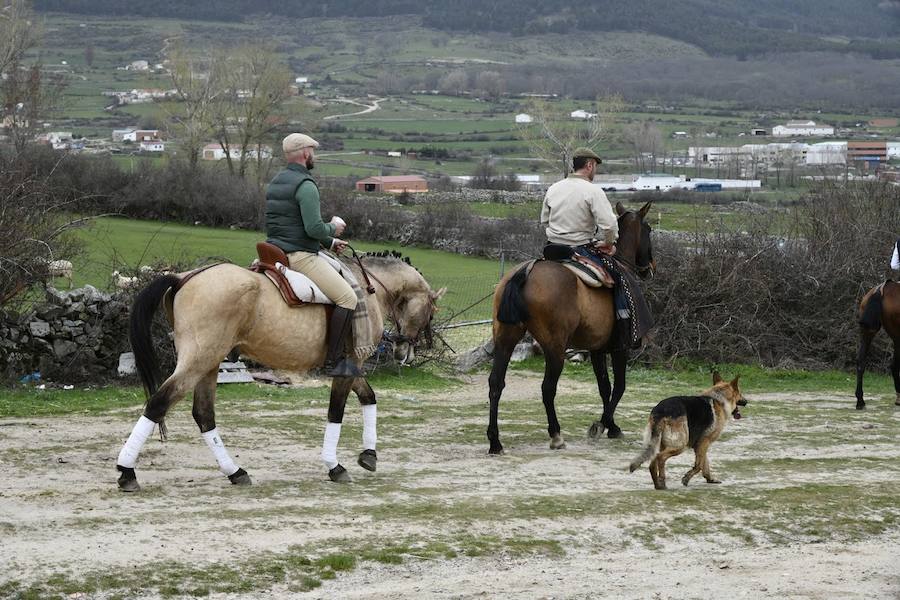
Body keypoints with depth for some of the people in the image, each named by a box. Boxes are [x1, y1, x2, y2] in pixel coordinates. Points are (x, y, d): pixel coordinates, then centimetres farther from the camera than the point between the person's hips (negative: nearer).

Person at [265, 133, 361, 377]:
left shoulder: (275, 183, 16)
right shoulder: (305, 186, -15)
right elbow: (314, 229, -21)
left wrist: (328, 242, 24)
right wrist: (333, 227, 0)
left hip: (276, 253, 10)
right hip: (301, 256, -10)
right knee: (347, 298, -11)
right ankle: (335, 361, -15)